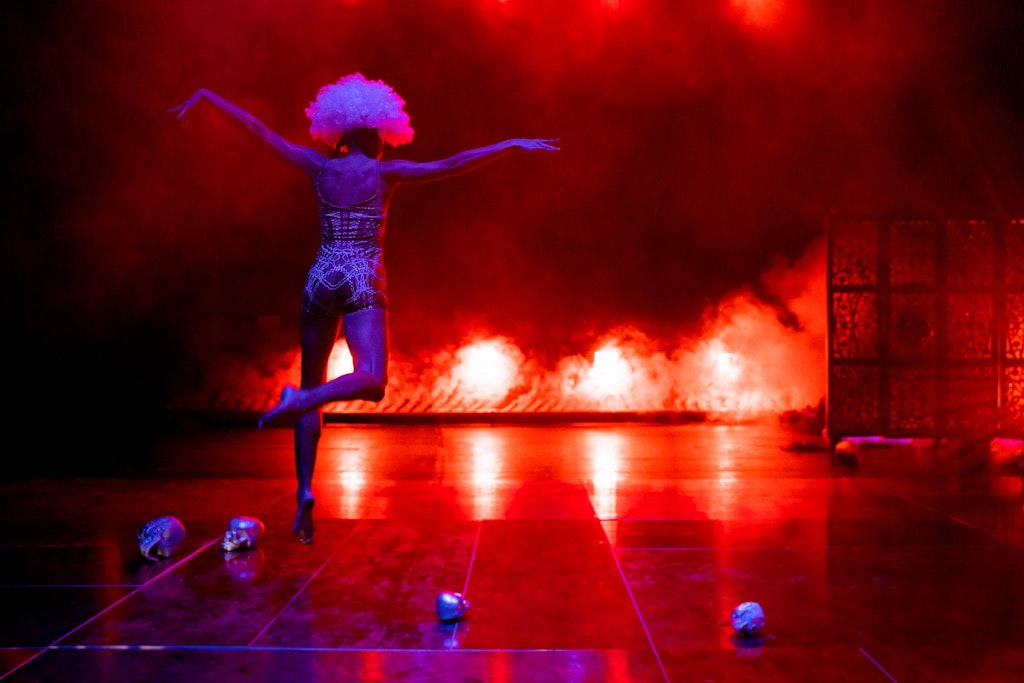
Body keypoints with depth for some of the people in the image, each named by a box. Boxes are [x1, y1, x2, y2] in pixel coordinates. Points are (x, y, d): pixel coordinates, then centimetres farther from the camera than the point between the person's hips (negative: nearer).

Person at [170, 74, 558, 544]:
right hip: (364, 282, -3)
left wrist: (205, 96, 24)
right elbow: (448, 167, -8)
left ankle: (303, 490, 0)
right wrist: (512, 146, -5)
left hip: (322, 278, 4)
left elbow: (257, 129, 14)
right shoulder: (386, 172, 0)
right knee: (370, 382, -12)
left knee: (313, 387, 9)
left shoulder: (319, 168, 8)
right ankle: (299, 400, -36)